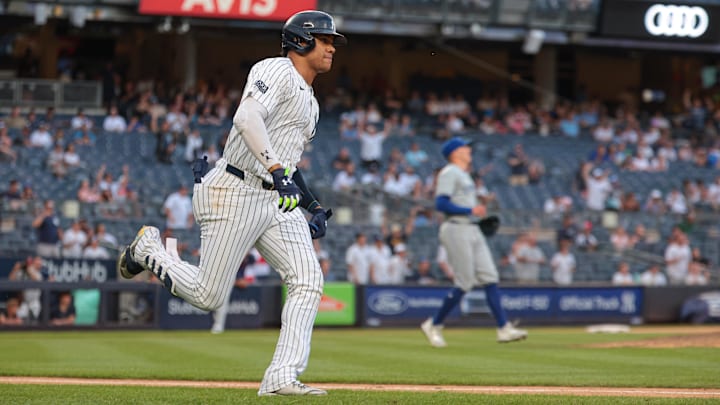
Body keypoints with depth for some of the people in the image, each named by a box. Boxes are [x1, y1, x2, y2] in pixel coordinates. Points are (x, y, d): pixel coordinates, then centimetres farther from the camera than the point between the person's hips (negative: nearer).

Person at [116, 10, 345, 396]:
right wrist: (277, 170, -35)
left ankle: (282, 377, -11)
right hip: (236, 194, -9)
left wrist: (314, 206, 18)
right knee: (207, 296, -5)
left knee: (308, 281, -9)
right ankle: (148, 249, 22)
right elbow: (247, 118, -27)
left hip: (277, 200, 9)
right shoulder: (276, 71, -9)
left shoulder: (309, 102, 22)